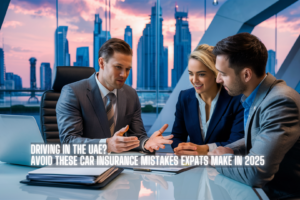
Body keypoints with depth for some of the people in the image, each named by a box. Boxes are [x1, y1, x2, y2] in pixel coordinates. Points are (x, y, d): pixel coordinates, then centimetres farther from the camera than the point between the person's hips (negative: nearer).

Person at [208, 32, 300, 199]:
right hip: (257, 185, 7)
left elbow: (254, 174, -31)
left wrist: (220, 158, -13)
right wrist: (231, 150, 0)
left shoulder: (280, 102, -26)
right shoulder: (252, 97, 0)